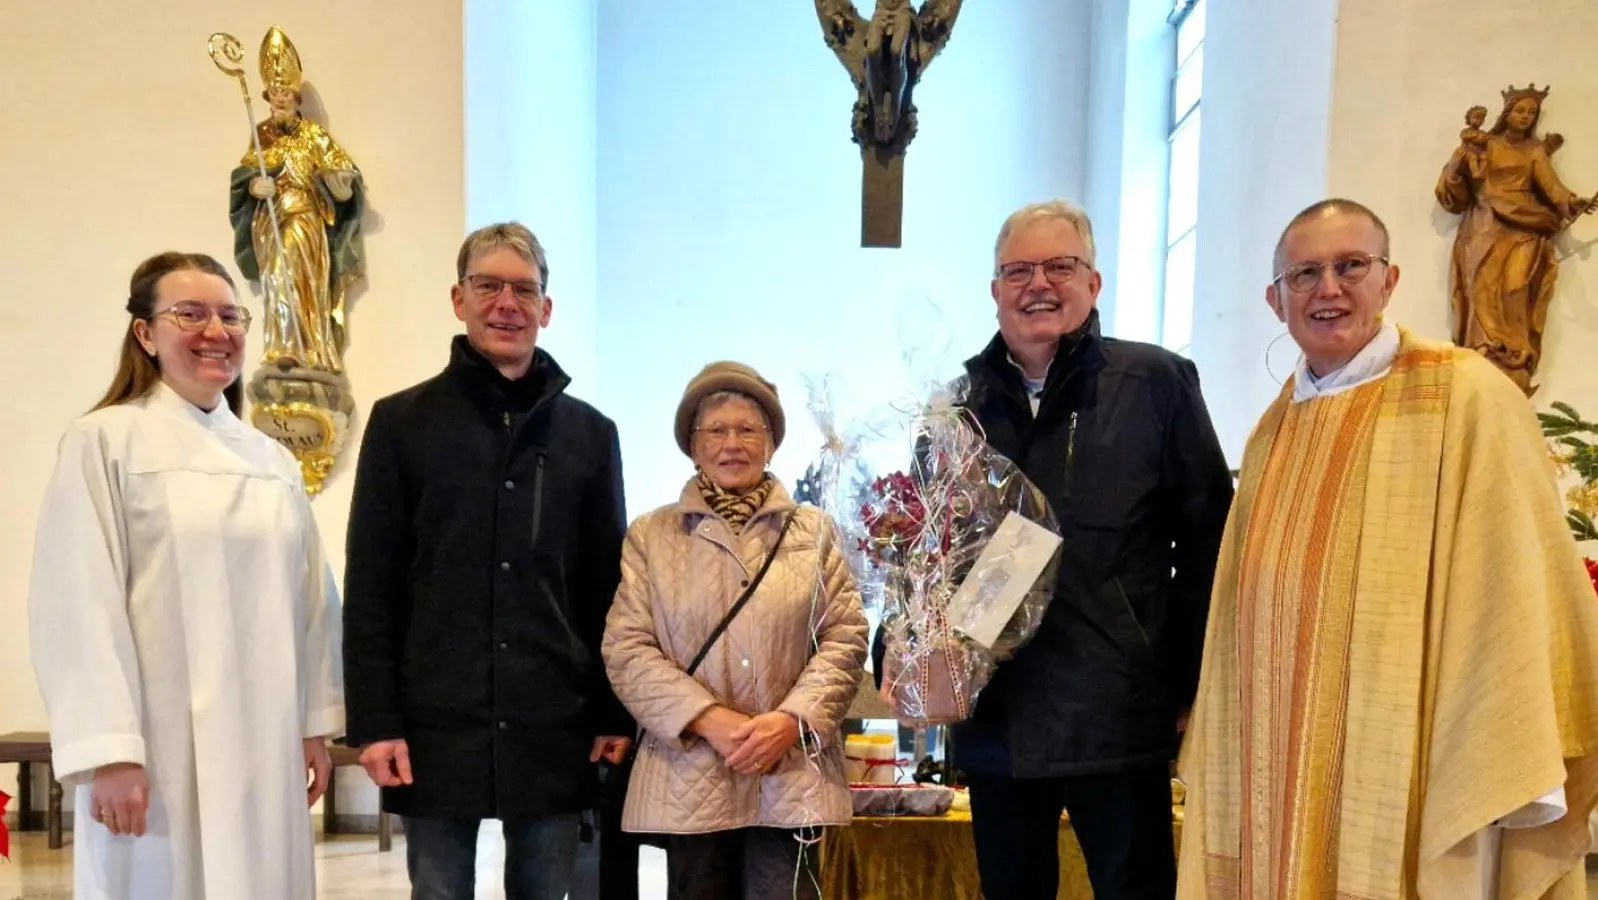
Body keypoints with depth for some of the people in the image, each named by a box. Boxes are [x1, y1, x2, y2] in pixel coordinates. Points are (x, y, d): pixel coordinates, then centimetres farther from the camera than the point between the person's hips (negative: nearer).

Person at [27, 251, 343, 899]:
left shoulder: (274, 460, 11)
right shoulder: (105, 441, -4)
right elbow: (81, 603, -10)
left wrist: (316, 725, 9)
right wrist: (108, 751, -14)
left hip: (265, 746, 5)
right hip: (161, 748, -4)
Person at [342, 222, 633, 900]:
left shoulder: (591, 432, 7)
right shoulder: (401, 422, 2)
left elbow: (608, 586, 8)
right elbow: (370, 588, 0)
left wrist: (616, 713, 4)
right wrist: (374, 721, -5)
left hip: (555, 728, 2)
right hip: (437, 726, -1)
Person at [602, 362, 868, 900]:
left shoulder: (814, 531, 10)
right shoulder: (650, 536, 7)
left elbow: (846, 637, 3)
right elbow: (626, 649, -1)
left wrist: (792, 719, -12)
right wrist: (709, 720, -13)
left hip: (792, 774, 0)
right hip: (690, 775, 0)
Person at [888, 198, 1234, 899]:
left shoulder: (1157, 382, -2)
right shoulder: (959, 402, 7)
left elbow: (1207, 541, 0)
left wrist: (1188, 683, -2)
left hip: (1118, 721, -3)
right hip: (993, 719, 4)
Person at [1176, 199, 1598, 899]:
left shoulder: (1468, 398, -9)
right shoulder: (1271, 433, 9)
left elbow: (1520, 592, -13)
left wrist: (1519, 772, -16)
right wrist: (1228, 756, 12)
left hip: (1410, 782, -5)